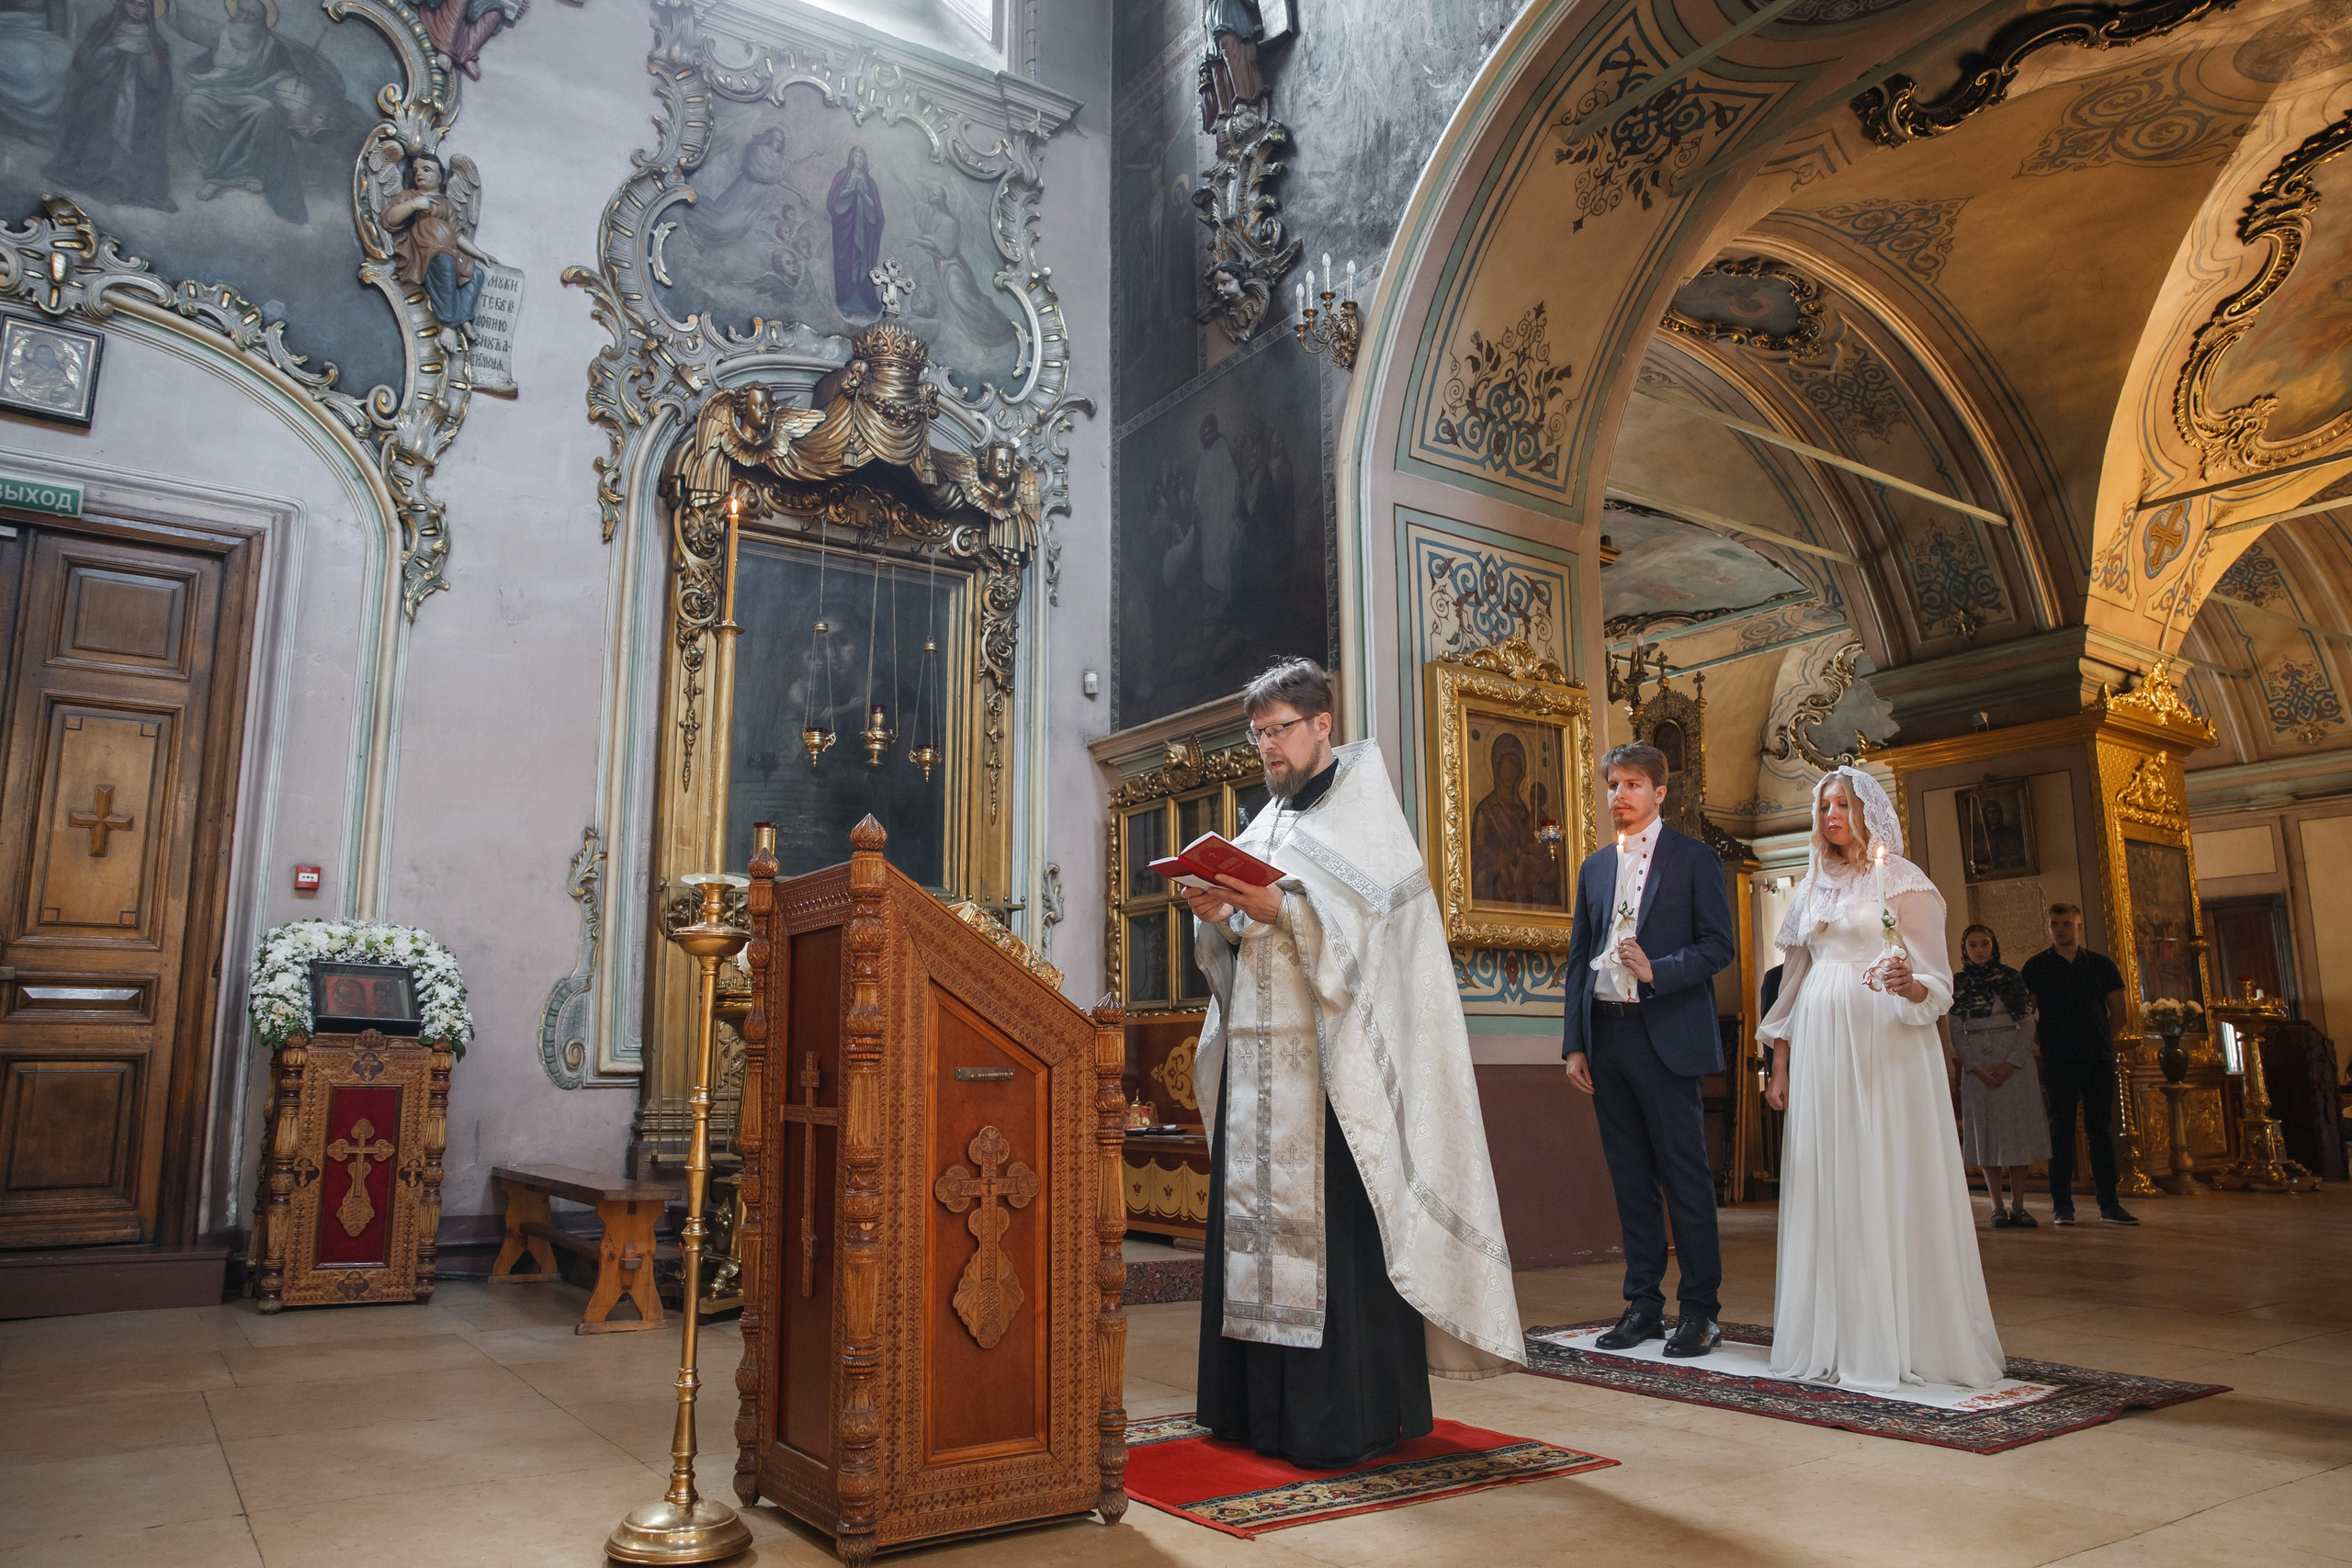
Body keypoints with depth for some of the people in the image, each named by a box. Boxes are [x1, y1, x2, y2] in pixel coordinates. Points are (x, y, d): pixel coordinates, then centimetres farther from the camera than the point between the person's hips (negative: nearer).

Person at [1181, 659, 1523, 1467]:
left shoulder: (1361, 805, 0)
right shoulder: (1267, 824, 20)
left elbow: (1371, 919, -12)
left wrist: (1280, 909, -22)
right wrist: (1218, 914, -3)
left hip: (1328, 1059, -7)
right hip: (1255, 1057, 7)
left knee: (1332, 1225, -8)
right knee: (1253, 1214, 7)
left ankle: (1347, 1414, 0)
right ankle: (1258, 1401, 16)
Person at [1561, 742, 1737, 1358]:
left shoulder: (1693, 857, 2)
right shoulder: (1594, 867, 16)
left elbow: (1721, 944, -3)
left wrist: (1657, 971, -17)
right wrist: (1574, 1042, 9)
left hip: (1666, 1035, -5)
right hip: (1605, 1036, 5)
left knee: (1685, 1175, -1)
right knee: (1630, 1176, 9)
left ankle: (1700, 1309, 9)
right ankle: (1643, 1304, 18)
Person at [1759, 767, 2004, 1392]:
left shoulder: (1903, 882, 2)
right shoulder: (1813, 889, 17)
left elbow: (1937, 982, -3)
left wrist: (1909, 984, -25)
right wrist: (1779, 1065, 11)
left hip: (1884, 1048, -5)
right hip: (1818, 1049, 5)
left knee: (1888, 1183, -5)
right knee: (1826, 1190, 4)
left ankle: (1904, 1339, 3)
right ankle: (1834, 1339, 10)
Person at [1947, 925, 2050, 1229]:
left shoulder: (2012, 977, 6)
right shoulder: (1957, 983, 7)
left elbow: (2028, 1023, 2)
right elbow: (1955, 1031, 3)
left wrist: (2012, 1063, -10)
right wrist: (1976, 1067, -9)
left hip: (2015, 1063, 0)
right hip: (1977, 1067, 0)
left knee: (2017, 1133, -1)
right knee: (1987, 1134, 0)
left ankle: (2018, 1207, 4)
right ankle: (1998, 1208, 4)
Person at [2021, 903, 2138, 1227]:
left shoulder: (2102, 964, 10)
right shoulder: (2036, 967, 4)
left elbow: (2118, 1012, 14)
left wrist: (2101, 1043, 9)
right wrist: (2044, 1043, 0)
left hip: (2099, 1060, 2)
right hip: (2058, 1063, -2)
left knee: (2101, 1130, 4)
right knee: (2062, 1132, -2)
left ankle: (2109, 1203, 9)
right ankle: (2062, 1205, 0)